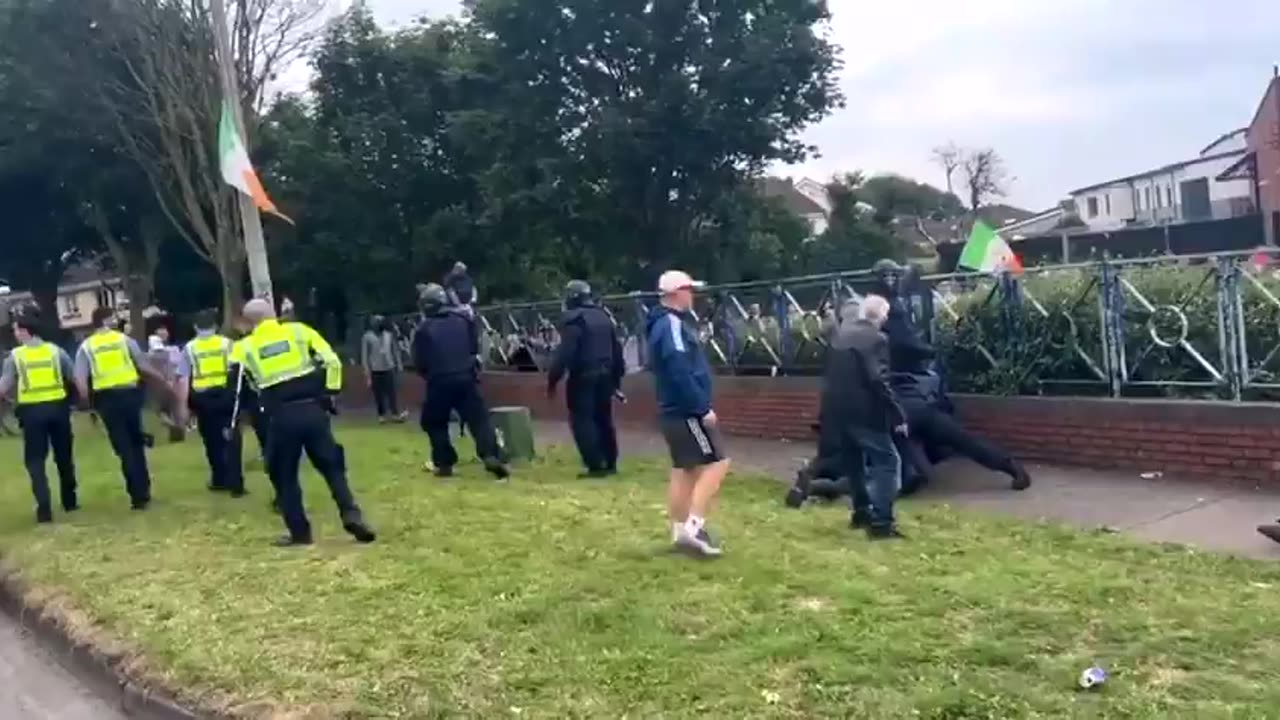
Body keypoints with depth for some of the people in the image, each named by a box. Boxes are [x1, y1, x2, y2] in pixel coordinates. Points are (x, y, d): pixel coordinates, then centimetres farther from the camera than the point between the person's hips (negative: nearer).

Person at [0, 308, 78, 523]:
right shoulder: (56, 350, 3)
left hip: (32, 411, -2)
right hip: (57, 407, 2)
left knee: (35, 461, 6)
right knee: (64, 457, 16)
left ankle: (44, 508, -4)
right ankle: (70, 501, 26)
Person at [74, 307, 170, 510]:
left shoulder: (86, 346, 5)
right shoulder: (124, 339, 3)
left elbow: (80, 379, -5)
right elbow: (145, 367, 3)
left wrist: (90, 402, 4)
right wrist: (163, 383, 15)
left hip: (107, 398, 0)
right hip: (129, 394, 0)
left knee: (124, 448, 4)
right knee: (136, 443, 17)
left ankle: (138, 495, 2)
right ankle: (143, 490, 19)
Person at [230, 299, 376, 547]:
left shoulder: (245, 347, 9)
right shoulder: (299, 331, 8)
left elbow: (233, 382, 4)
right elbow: (331, 361, 2)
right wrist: (330, 393, 10)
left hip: (282, 417, -1)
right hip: (312, 410, 1)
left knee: (284, 475, 15)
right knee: (332, 466, 12)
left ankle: (299, 531, 14)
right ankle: (351, 515, -4)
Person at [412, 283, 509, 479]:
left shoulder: (424, 329, -1)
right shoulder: (464, 318, 7)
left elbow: (419, 362, 0)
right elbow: (476, 347, 13)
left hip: (439, 382, -1)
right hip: (466, 378, 2)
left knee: (434, 422, 17)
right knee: (479, 419, 1)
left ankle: (444, 463, 13)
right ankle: (492, 456, -17)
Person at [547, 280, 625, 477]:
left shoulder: (574, 319, -11)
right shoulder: (604, 316, 15)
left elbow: (565, 353, -19)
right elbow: (617, 350, 18)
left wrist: (553, 379, -14)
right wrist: (617, 377, 23)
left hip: (583, 376, -8)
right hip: (604, 374, 8)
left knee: (583, 421, -3)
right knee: (603, 419, 15)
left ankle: (596, 466, -7)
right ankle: (610, 464, 19)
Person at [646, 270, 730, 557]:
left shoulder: (667, 322, 15)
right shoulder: (672, 324, -17)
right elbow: (679, 372, -26)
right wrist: (703, 408, -23)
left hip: (677, 409, 10)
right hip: (687, 410, -10)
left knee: (684, 468, 13)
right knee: (716, 463, -9)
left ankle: (680, 530, 18)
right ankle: (693, 526, -11)